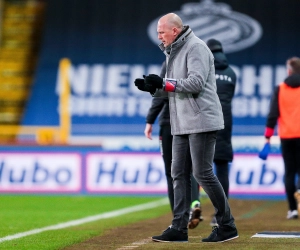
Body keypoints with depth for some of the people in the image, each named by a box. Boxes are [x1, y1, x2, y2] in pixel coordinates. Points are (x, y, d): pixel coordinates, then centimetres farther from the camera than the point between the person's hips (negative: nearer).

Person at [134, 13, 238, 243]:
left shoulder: (195, 47, -11)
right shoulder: (173, 52, 18)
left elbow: (196, 83, -21)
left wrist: (164, 82, -19)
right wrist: (153, 88, 3)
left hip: (201, 121, -9)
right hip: (182, 125, 9)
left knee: (203, 173, -8)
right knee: (179, 174, 6)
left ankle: (227, 226, 0)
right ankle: (179, 228, 7)